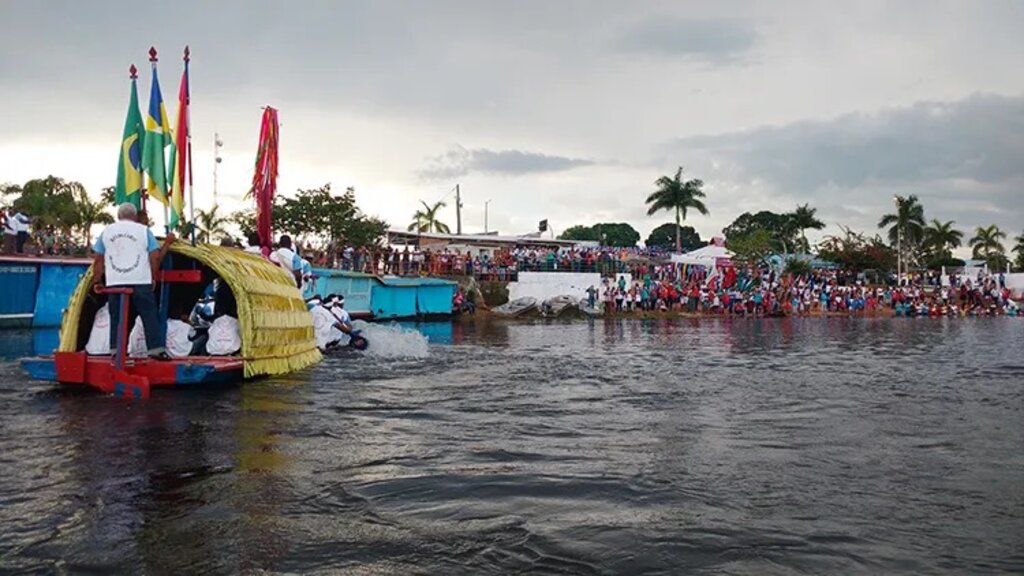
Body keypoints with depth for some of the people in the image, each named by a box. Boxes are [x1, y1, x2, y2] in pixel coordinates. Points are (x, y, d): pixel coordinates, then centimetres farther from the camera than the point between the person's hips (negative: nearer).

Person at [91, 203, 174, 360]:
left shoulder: (107, 231, 12)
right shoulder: (144, 230, 6)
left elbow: (98, 260, 10)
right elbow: (155, 257, 0)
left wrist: (97, 280, 16)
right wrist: (154, 277, 10)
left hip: (114, 282, 2)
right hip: (140, 281, -2)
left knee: (116, 317, 9)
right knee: (150, 315, 2)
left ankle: (116, 351, 7)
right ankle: (156, 349, 0)